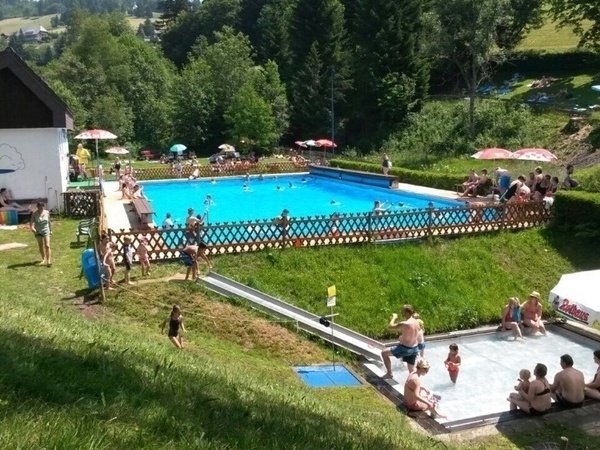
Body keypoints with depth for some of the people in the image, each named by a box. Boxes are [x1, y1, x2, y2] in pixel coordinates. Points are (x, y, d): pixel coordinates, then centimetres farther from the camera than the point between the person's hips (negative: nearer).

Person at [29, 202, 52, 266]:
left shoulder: (47, 212, -2)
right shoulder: (34, 213, -8)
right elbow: (31, 222, -13)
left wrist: (50, 230, 14)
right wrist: (32, 227, -33)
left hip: (46, 231, 0)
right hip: (38, 232, 0)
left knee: (47, 246, -12)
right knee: (40, 247, 8)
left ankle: (49, 261, -17)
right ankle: (44, 259, 24)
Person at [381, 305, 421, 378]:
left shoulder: (405, 324, -25)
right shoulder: (416, 322, 2)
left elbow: (391, 326, -17)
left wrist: (394, 317, 2)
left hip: (405, 348, -8)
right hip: (414, 348, 8)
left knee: (384, 353, 4)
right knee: (412, 370, 18)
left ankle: (389, 373, 9)